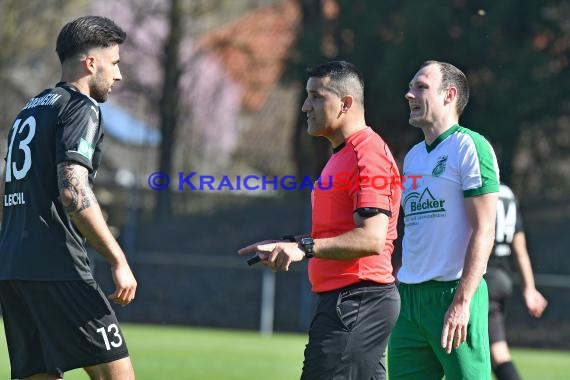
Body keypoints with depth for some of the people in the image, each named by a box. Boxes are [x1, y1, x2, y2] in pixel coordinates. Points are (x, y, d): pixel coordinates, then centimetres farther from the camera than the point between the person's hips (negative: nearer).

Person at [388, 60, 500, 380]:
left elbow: (483, 231, -12)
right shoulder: (413, 157, 19)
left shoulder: (470, 146, -6)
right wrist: (399, 293, 16)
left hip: (454, 294, -8)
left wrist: (462, 302, -19)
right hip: (409, 296, 8)